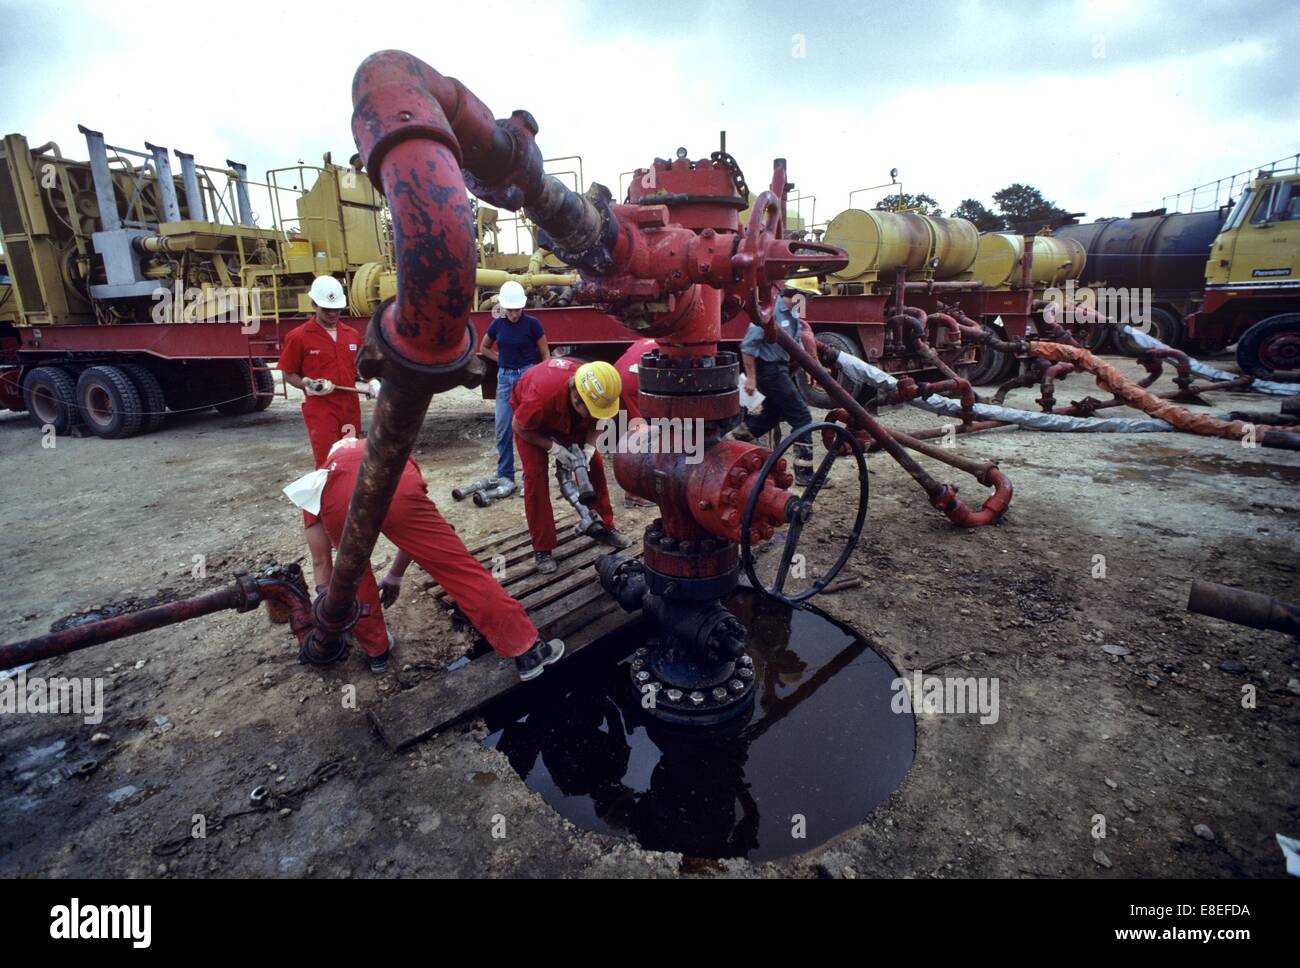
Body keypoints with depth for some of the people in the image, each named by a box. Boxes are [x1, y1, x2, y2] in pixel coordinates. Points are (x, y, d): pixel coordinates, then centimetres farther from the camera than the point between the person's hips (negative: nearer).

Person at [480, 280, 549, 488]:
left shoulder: (532, 323, -6)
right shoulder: (498, 324, 5)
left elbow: (545, 355, 0)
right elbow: (485, 348, 22)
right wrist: (503, 360, 8)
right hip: (504, 378, 4)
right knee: (503, 429, 5)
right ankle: (504, 476, 18)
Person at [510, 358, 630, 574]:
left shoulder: (596, 390, -31)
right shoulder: (541, 395, -45)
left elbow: (597, 420, -8)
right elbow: (519, 427, -25)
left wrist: (589, 447, -24)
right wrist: (553, 447, -30)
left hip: (569, 418, 5)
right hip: (529, 419, -4)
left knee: (595, 464, -1)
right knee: (535, 475, -16)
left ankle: (603, 528, 16)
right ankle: (542, 549, -5)